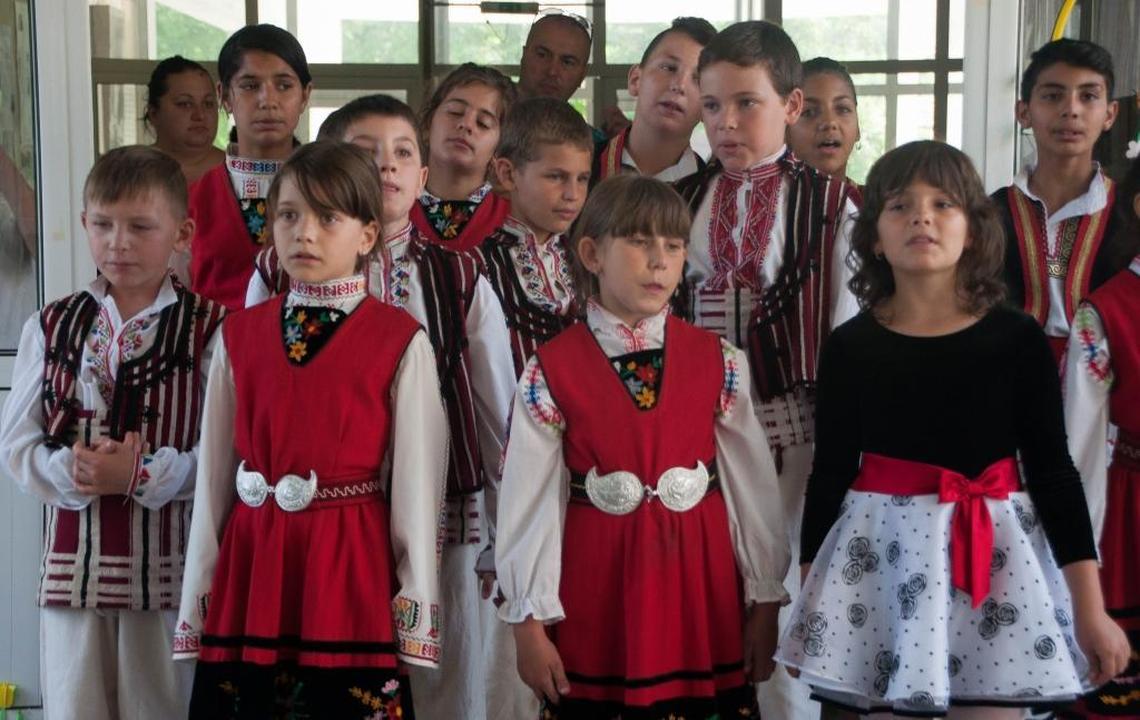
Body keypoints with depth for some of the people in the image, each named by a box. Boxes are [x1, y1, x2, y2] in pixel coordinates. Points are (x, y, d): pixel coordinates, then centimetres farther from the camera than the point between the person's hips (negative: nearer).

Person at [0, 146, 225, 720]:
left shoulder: (208, 328, -4)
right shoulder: (51, 326, 7)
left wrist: (142, 474, -21)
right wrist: (69, 469, -14)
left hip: (166, 565, -3)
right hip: (71, 561, 3)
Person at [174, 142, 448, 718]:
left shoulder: (399, 341, -5)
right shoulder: (239, 335, 6)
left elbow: (417, 481, -4)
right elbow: (213, 475, 7)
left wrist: (416, 610, -5)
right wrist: (197, 601, 7)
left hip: (350, 570, -3)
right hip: (250, 569, 3)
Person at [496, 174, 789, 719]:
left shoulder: (719, 364, 2)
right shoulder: (551, 374, -5)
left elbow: (753, 486, 4)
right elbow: (530, 502, -4)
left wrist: (765, 600, 4)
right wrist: (530, 622, -4)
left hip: (701, 588, 2)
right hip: (596, 597, -1)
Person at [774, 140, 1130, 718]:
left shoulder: (1018, 339, -1)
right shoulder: (850, 346, 0)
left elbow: (1053, 471, 1)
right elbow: (831, 472, 5)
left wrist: (1090, 607, -1)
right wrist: (810, 601, 6)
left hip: (997, 562, 0)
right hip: (882, 562, 0)